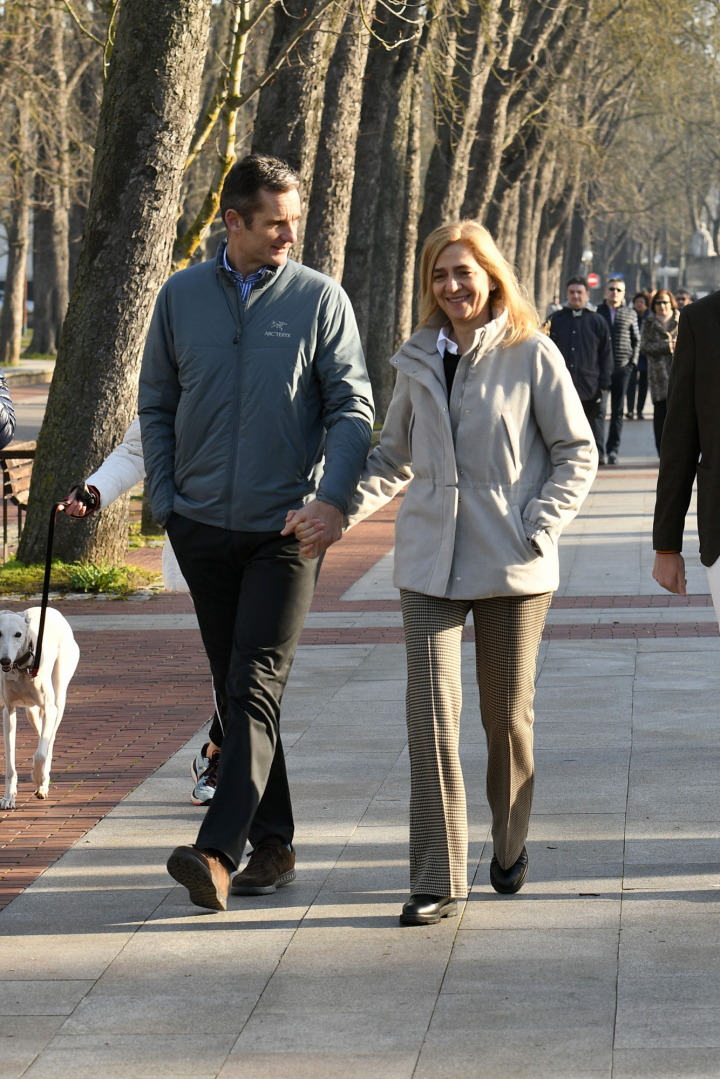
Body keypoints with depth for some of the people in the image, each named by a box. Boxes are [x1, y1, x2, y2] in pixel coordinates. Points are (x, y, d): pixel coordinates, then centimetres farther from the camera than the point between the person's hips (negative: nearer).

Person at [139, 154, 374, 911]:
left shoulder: (320, 298, -1)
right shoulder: (182, 297, 6)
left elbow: (352, 408, -4)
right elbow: (155, 406, 14)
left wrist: (333, 495, -19)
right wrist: (166, 501, 4)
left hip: (286, 527, -3)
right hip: (203, 528, 4)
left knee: (256, 685, -13)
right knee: (233, 691, 8)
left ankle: (218, 849, -20)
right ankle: (273, 843, 18)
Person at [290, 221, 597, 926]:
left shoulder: (532, 356, -2)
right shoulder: (419, 362, 9)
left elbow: (577, 453, 1)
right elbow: (394, 456, 18)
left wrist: (537, 529, -10)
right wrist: (339, 512, 3)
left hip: (512, 567, -2)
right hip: (431, 563, 2)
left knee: (507, 716, 9)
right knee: (432, 713, -9)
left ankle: (510, 847, 33)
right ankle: (437, 880, -7)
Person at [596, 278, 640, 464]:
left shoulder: (630, 314, 10)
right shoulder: (596, 312, 5)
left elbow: (636, 340, 13)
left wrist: (632, 362, 1)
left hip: (622, 367, 2)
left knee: (618, 411, 6)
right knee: (599, 409, -9)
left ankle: (613, 449, 12)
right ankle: (599, 449, -11)